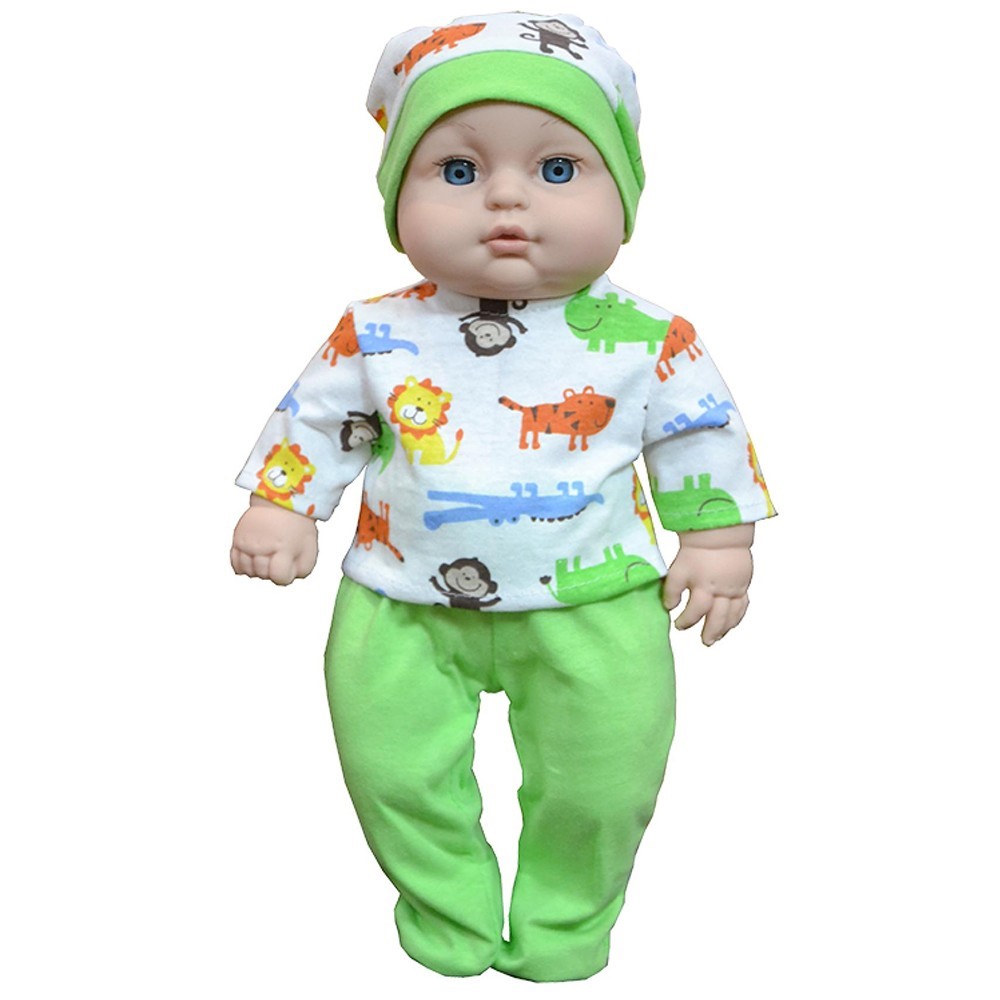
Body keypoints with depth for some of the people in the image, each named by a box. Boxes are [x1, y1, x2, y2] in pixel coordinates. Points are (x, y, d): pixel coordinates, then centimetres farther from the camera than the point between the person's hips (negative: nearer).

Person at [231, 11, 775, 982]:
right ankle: (449, 916, 37)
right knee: (394, 767, 8)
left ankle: (562, 929, 36)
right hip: (404, 604, 1)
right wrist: (278, 507, 4)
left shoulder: (648, 341, -8)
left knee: (602, 780, 6)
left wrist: (717, 538, 4)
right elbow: (315, 419, 7)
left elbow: (702, 431, 4)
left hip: (590, 603, 0)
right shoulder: (375, 335, -6)